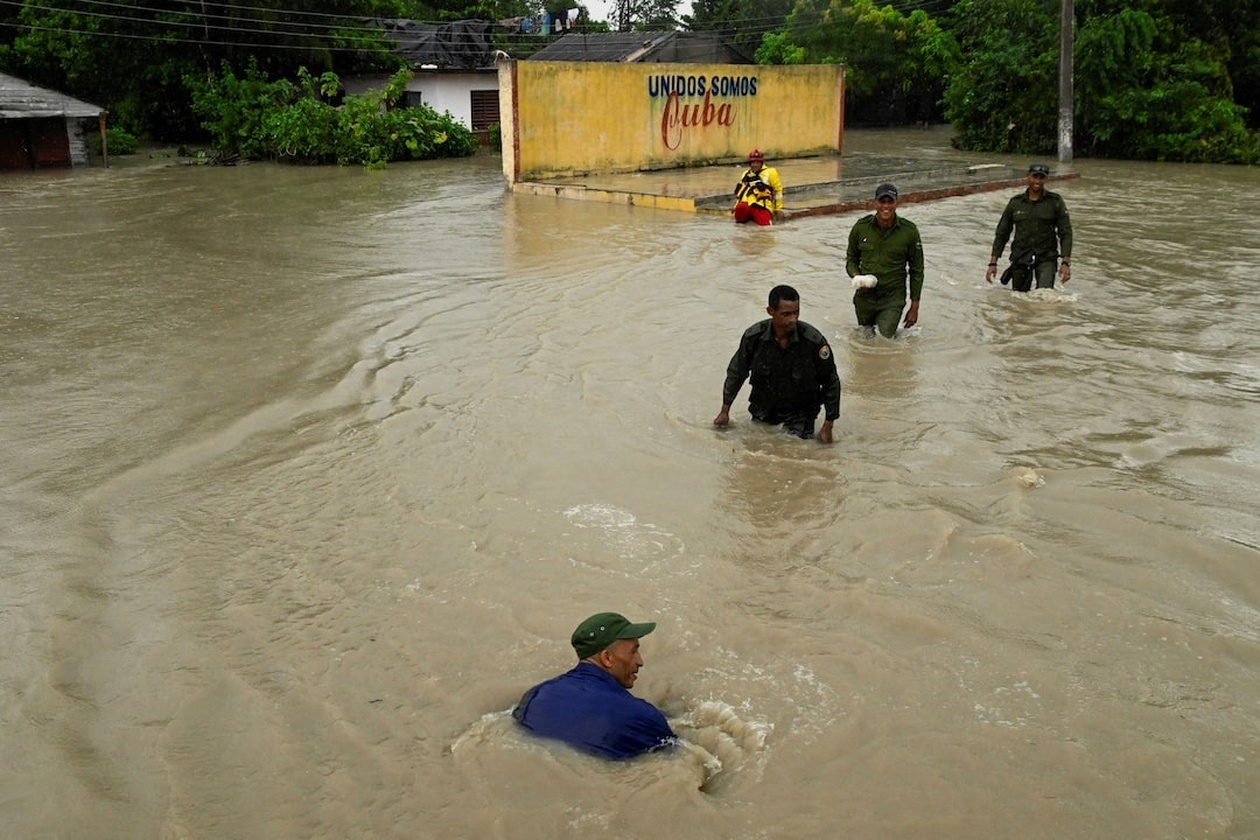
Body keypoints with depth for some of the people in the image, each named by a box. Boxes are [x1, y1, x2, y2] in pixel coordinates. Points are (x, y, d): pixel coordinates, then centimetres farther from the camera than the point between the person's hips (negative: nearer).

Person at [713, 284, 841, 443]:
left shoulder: (814, 340, -24)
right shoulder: (753, 336, -19)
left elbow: (831, 383, -10)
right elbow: (736, 372, 0)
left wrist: (827, 427, -7)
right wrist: (725, 411, 4)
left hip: (800, 413, -2)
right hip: (763, 410, 2)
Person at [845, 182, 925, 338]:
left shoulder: (909, 231, -8)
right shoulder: (861, 227, -5)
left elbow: (916, 270, 1)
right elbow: (851, 258, 10)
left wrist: (914, 307, 1)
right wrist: (856, 277, -13)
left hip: (893, 298, -3)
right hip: (865, 296, 3)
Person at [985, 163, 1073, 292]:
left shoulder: (1055, 201, -2)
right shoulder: (1015, 202, 2)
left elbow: (1065, 233, -3)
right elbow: (1002, 233, 7)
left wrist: (1065, 263, -12)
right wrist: (993, 263, 1)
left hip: (1046, 257, -2)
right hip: (1020, 256, 2)